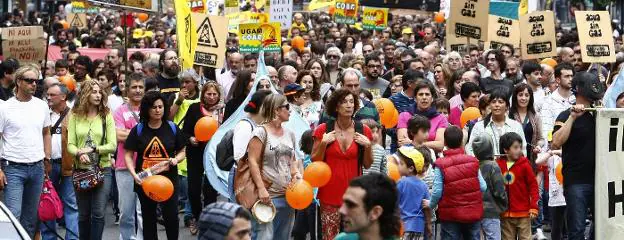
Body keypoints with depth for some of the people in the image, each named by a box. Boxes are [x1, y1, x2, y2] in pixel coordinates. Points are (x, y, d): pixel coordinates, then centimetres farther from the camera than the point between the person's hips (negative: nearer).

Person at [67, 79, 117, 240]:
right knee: (83, 214, 10)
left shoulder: (106, 116, 0)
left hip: (103, 169, -1)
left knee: (98, 213, -4)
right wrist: (79, 153, -22)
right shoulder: (75, 116, 2)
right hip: (81, 169, 1)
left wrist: (93, 149, -15)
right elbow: (70, 144, -2)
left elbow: (112, 145, -5)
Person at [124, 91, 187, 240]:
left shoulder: (172, 128, 2)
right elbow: (128, 155, 0)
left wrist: (175, 160, -13)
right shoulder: (138, 130, 0)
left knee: (171, 217, -8)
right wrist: (134, 174, -15)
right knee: (149, 218, 11)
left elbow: (182, 152, 9)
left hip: (169, 179, -1)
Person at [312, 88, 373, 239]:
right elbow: (314, 162, 3)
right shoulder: (324, 130, -1)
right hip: (330, 192, -1)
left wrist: (368, 146, -7)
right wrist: (324, 143, -11)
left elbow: (367, 165, 10)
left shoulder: (363, 131, 3)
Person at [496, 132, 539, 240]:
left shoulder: (524, 164, -5)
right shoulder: (498, 164, 0)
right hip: (506, 214, 2)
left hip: (523, 213, -2)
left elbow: (533, 185, -4)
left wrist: (533, 207, -9)